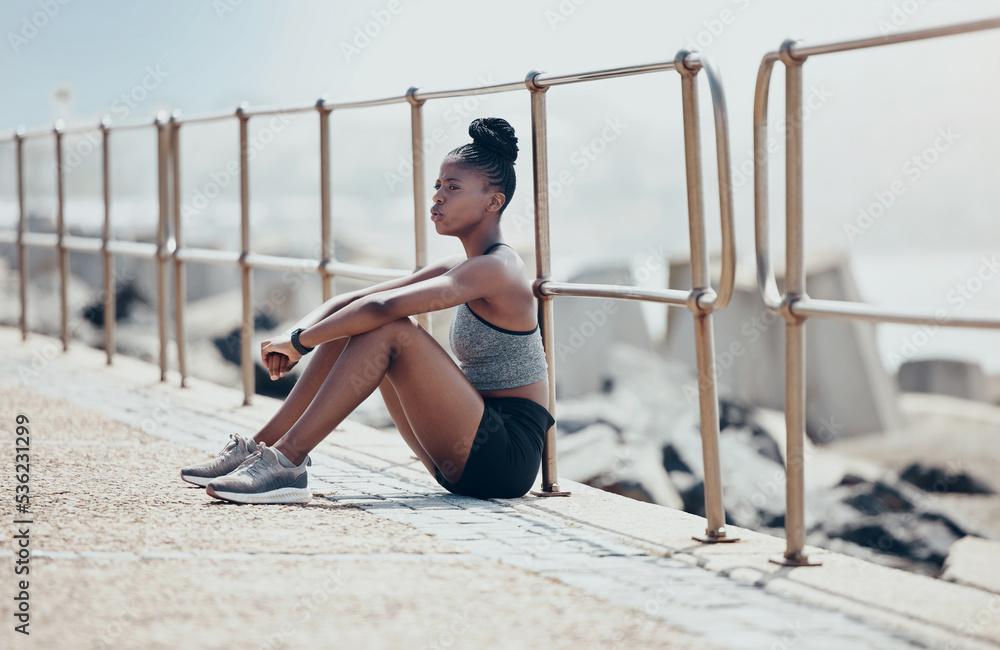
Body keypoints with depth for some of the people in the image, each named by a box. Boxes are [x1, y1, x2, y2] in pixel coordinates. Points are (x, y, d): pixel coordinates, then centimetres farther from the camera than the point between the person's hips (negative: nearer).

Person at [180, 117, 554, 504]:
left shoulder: (496, 269, -15)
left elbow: (383, 306, -27)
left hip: (508, 455, -9)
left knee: (390, 330, -23)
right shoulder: (458, 269, 14)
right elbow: (349, 301, 10)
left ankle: (287, 460, -24)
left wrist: (301, 341, -20)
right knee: (352, 325, 3)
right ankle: (261, 447, 1)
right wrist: (299, 334, -8)